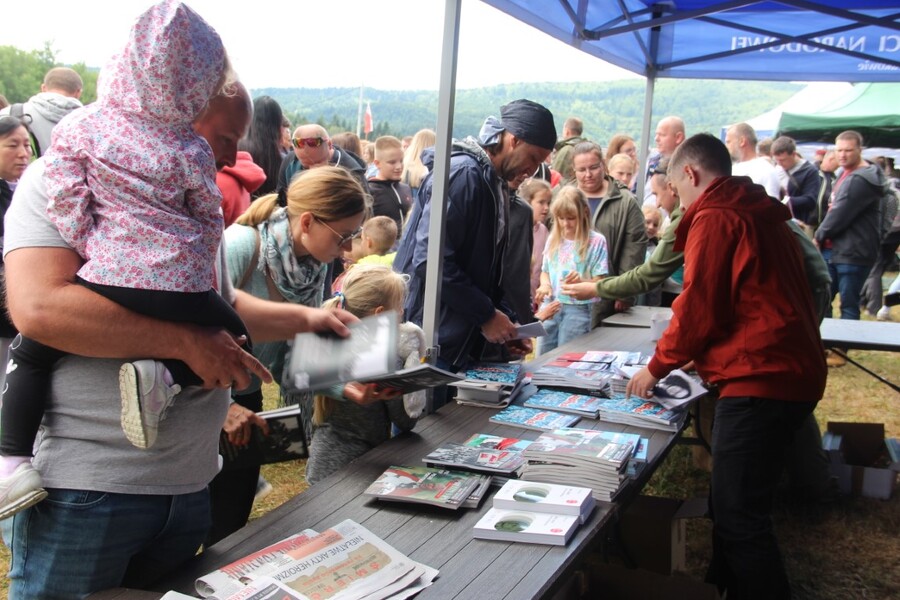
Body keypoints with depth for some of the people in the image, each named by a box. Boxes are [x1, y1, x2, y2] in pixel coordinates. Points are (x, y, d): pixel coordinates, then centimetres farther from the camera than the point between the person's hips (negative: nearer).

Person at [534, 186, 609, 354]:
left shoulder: (596, 241, -5)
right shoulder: (553, 239, 9)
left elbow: (600, 282, -7)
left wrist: (581, 281, -27)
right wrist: (545, 285, -6)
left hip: (577, 309, -4)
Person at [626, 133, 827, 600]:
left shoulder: (714, 218, -8)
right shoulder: (761, 214, 21)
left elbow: (698, 308, -11)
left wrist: (657, 368, 3)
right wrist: (691, 356, 27)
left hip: (759, 379, -10)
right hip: (791, 372, 10)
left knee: (739, 517, -7)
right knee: (731, 506, 15)